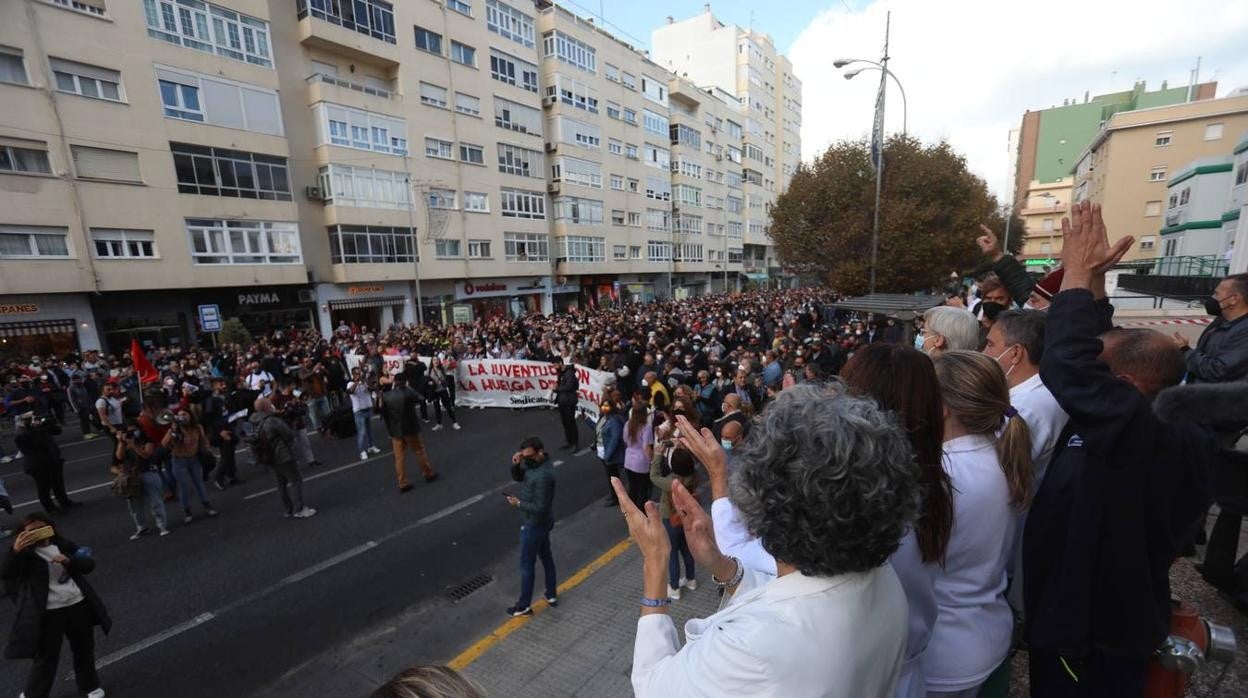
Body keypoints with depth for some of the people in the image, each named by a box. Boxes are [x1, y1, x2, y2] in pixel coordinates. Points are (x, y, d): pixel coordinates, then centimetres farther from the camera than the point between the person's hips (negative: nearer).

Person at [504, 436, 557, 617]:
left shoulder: (543, 475, -34)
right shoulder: (534, 462, -5)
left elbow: (540, 508, -29)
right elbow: (517, 477, 6)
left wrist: (518, 503, -20)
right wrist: (516, 464, -14)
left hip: (534, 524, -9)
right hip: (542, 522, 9)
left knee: (527, 564, 8)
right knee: (546, 556, 21)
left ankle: (524, 606, 26)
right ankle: (552, 595, 37)